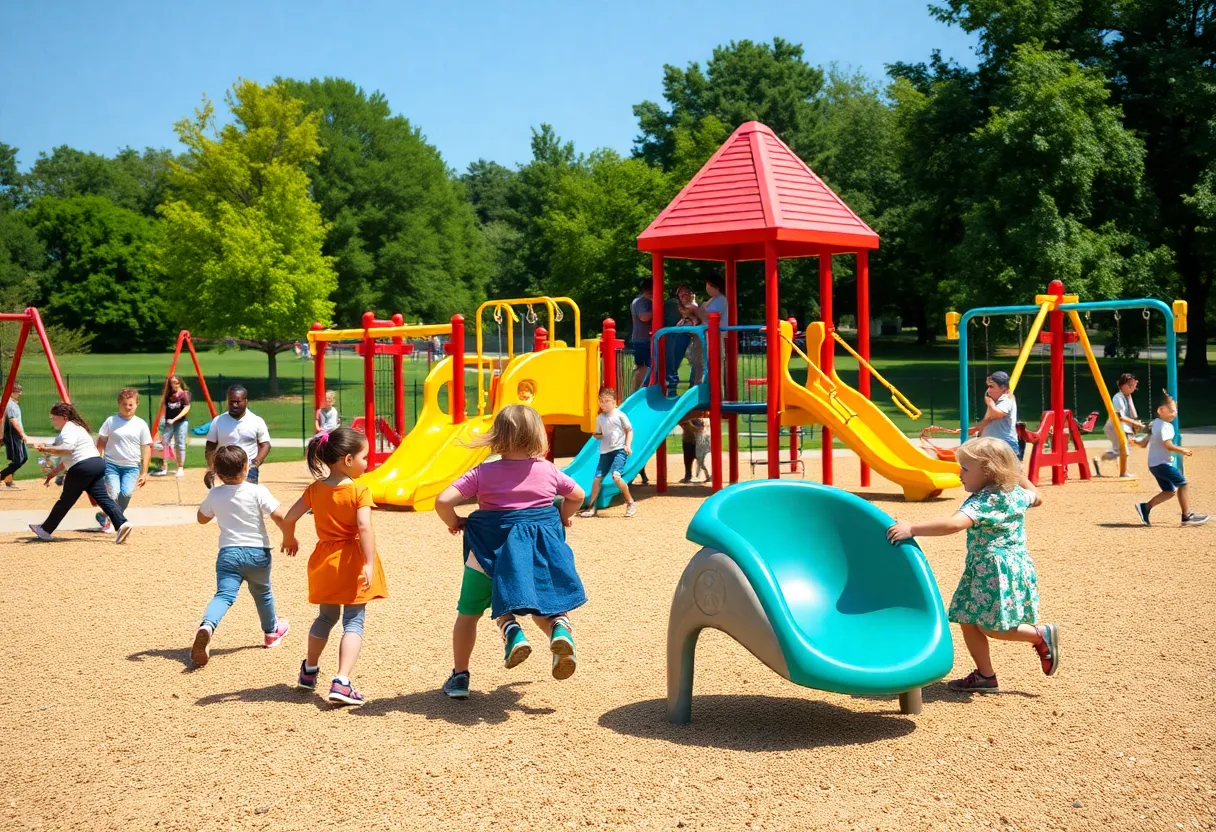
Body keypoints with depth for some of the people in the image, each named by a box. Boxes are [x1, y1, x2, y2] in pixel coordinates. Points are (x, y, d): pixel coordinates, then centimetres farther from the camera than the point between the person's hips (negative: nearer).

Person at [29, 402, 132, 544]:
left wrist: (46, 449, -22)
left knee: (66, 501, 5)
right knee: (103, 498, -1)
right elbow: (68, 457, 28)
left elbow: (67, 449, -26)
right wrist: (53, 472, 28)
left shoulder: (69, 429, -7)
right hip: (97, 464, 9)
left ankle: (45, 530, 20)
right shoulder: (74, 427, 25)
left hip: (83, 467, -9)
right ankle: (122, 523, -20)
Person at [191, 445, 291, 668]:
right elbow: (279, 516, -17)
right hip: (257, 552, 0)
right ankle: (271, 631, 44)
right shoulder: (257, 492, -9)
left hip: (228, 553, 0)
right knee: (262, 593, 23)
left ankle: (207, 626, -43)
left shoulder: (214, 495, 1)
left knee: (224, 594, -13)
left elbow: (202, 519, 18)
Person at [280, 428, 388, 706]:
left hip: (325, 560, 5)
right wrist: (369, 564, -24)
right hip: (352, 562, -5)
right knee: (353, 622, -1)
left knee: (326, 618, 24)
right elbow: (364, 528, -23)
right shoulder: (359, 491, -13)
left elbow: (289, 518, 3)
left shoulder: (316, 489, 2)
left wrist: (289, 539, 22)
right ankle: (341, 682, -13)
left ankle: (309, 671, 38)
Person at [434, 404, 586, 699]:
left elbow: (443, 501, -14)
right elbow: (578, 495, 17)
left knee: (469, 612, 14)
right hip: (540, 542, 2)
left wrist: (454, 523, 5)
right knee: (541, 604, 17)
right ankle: (559, 627, -17)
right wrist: (561, 518, 34)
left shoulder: (483, 473, -7)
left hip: (493, 545, -2)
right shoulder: (548, 471, 1)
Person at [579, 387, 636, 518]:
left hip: (619, 449, -5)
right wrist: (597, 436, -3)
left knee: (615, 475, -22)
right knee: (597, 477, 3)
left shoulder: (620, 415, -5)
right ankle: (591, 507, 14)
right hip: (605, 451, 5)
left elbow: (629, 430, 0)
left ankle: (630, 502, -6)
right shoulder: (600, 418, 8)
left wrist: (628, 445, -11)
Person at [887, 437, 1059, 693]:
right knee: (969, 621, 9)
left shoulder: (983, 501, -19)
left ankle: (1041, 634, 6)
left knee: (988, 626, -5)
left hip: (996, 569, -10)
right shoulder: (1016, 492, 9)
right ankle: (984, 675, 14)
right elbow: (1035, 498, 31)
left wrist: (912, 529, -40)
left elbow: (955, 523, -36)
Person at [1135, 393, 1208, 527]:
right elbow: (1168, 445, -25)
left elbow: (1144, 443, 15)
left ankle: (1145, 507, 6)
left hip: (1153, 464, 10)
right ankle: (1187, 516, -6)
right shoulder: (1166, 426, -16)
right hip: (1162, 463, -10)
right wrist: (1182, 450, -14)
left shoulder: (1154, 424, 13)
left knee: (1169, 491, 11)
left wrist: (1137, 443, 33)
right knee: (1182, 484, -7)